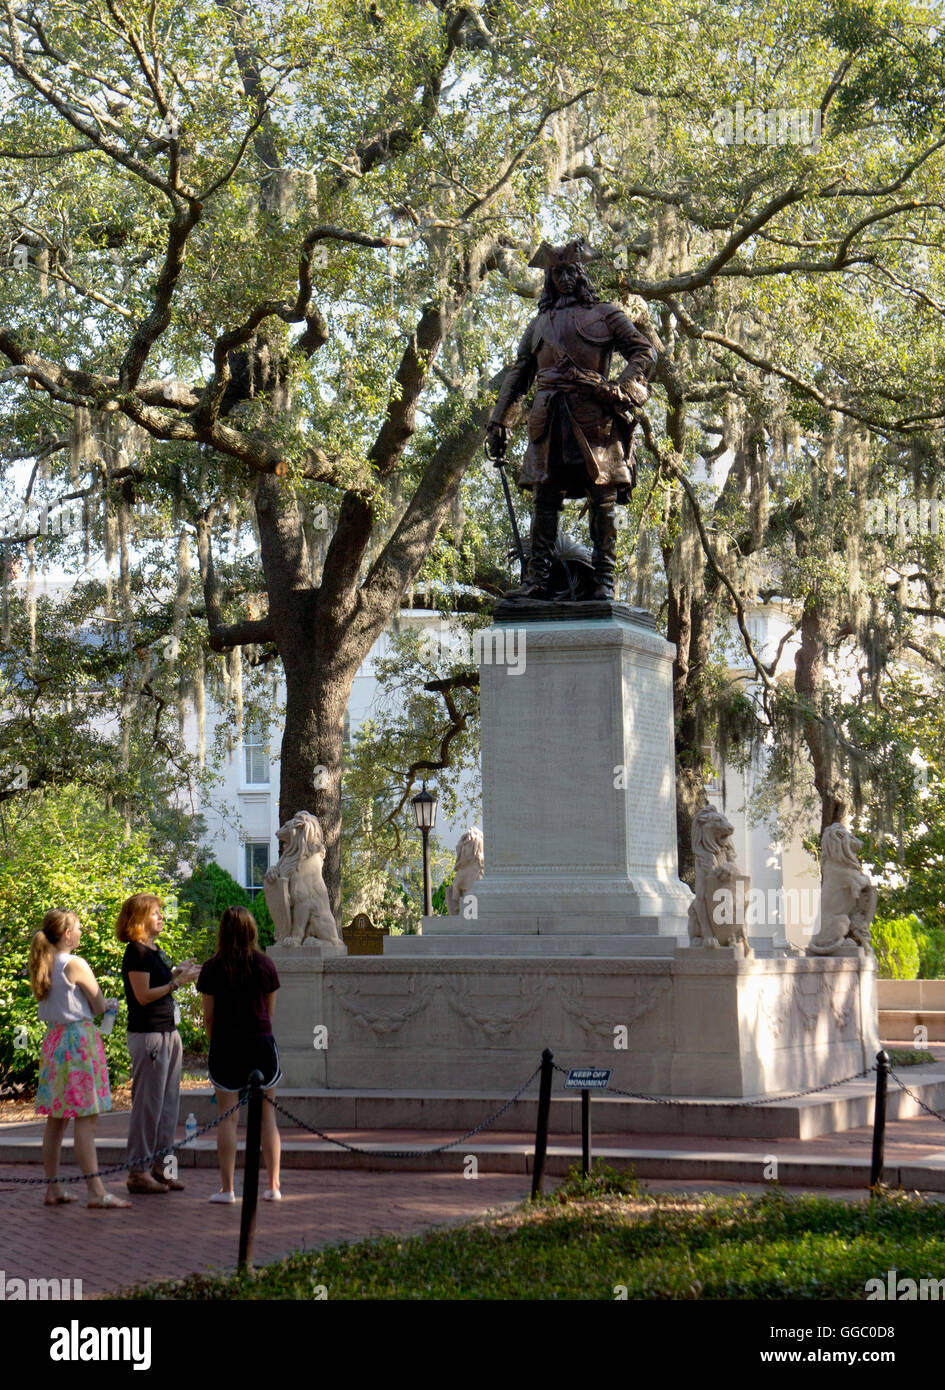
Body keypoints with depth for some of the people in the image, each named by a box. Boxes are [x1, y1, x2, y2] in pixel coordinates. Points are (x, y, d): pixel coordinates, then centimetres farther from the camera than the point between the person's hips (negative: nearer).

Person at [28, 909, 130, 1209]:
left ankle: (53, 1188, 14)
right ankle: (96, 1191, -10)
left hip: (53, 1038, 8)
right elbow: (99, 1006, -6)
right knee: (86, 1118, -9)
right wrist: (110, 1003, 17)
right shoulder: (75, 964, -11)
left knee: (56, 1119, 11)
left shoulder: (44, 967, 10)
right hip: (79, 1039, -8)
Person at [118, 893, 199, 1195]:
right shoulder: (135, 952, -11)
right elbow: (143, 995, -17)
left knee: (168, 1102, 11)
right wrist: (177, 981, -17)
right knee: (148, 1103, -5)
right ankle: (138, 1172, 1)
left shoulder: (155, 950, 16)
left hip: (168, 1032, 9)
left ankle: (160, 1168, 17)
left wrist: (178, 971, 10)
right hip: (147, 1033, -9)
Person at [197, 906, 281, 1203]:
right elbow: (269, 1010, 8)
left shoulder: (213, 968, -4)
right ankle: (273, 1186, 8)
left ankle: (227, 1187, 2)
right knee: (267, 1116, 8)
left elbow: (209, 1015, 0)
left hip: (225, 1045, -1)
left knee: (227, 1118, 3)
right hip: (261, 1043, 1)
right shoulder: (265, 964, 0)